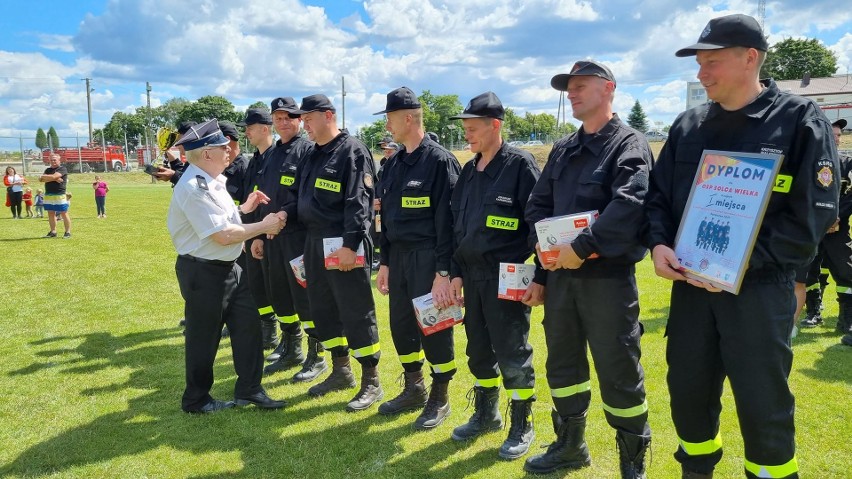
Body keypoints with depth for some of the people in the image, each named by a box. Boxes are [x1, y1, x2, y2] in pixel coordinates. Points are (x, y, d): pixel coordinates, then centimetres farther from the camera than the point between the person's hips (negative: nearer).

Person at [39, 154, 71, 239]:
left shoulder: (62, 169, -2)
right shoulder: (48, 170, 17)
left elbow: (54, 176, -17)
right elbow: (42, 179, 0)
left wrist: (44, 176, -1)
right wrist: (54, 179, -12)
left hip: (60, 195, -7)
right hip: (48, 195, 7)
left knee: (64, 214, -4)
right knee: (51, 213, 8)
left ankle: (68, 232, -1)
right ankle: (53, 232, 15)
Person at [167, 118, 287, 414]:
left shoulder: (212, 181, 9)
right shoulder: (194, 188, -23)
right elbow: (222, 235, -25)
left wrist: (243, 208, 7)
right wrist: (264, 226, -16)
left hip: (228, 267, 9)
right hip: (203, 273, -9)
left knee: (248, 325, 11)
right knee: (204, 337, 5)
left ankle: (249, 389, 24)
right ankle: (196, 400, 24)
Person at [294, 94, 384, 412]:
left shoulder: (353, 151, -10)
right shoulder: (314, 155, 16)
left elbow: (358, 203, -18)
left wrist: (350, 245, -23)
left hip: (344, 246, -9)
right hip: (314, 244, 9)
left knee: (356, 314, -3)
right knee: (323, 311, 15)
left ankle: (371, 382, 8)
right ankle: (340, 371, 30)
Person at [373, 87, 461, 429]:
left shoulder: (439, 161, -12)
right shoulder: (393, 164, 12)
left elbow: (447, 220, -16)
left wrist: (443, 272, -19)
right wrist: (384, 262, 14)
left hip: (428, 258, -8)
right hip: (398, 256, 8)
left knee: (434, 327, 2)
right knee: (401, 325, 14)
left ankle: (440, 398, 19)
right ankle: (414, 389, 32)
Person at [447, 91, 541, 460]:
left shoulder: (520, 165, -9)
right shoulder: (469, 171, 11)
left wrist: (540, 277, -15)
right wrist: (455, 273, 10)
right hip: (471, 275, 7)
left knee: (512, 354, 2)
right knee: (478, 349, 16)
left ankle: (522, 426, 18)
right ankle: (486, 414, 34)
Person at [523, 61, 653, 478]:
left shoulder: (629, 144, -7)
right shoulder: (562, 149, 14)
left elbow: (629, 206, -23)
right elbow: (537, 203, 15)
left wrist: (582, 247, -24)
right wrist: (541, 244, -3)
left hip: (608, 276, -7)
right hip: (560, 274, 7)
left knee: (619, 372, 3)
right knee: (562, 364, 17)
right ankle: (570, 445, 35)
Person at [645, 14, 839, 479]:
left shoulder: (800, 120, -6)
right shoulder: (688, 125, 8)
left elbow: (813, 214, -11)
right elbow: (659, 193, 12)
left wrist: (741, 264, -18)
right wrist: (658, 243, -7)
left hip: (760, 288, -4)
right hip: (691, 284, 5)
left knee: (763, 406, 5)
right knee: (687, 391, 14)